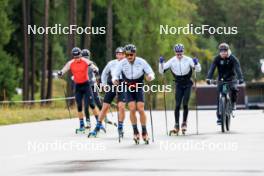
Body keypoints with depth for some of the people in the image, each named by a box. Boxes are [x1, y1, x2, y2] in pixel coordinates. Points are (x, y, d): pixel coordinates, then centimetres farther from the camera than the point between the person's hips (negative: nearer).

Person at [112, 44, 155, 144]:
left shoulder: (141, 62, -15)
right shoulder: (122, 63, -13)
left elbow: (151, 73, -9)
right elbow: (115, 75, -7)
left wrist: (150, 77, -32)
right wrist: (114, 79, -30)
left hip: (139, 88, -1)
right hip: (128, 89, 1)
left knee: (141, 109, -11)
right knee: (132, 109, -14)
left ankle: (144, 132, 0)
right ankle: (135, 132, -3)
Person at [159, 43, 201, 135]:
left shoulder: (188, 60, -12)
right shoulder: (172, 61, -9)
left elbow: (198, 70, -13)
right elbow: (161, 71, -8)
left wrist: (196, 63, -33)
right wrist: (161, 63, -26)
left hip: (187, 84, -1)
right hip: (179, 85, 1)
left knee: (185, 104, -9)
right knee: (177, 105, -8)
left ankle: (184, 123, 6)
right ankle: (176, 125, -6)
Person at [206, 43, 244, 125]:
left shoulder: (233, 58, -16)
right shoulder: (217, 59, -12)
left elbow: (238, 68, -27)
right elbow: (212, 68, -21)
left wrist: (240, 78, -43)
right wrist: (209, 78, -38)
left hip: (231, 78, -1)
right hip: (221, 79, 1)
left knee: (234, 89, -32)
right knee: (219, 96, -9)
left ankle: (233, 102, -1)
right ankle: (219, 117, -4)